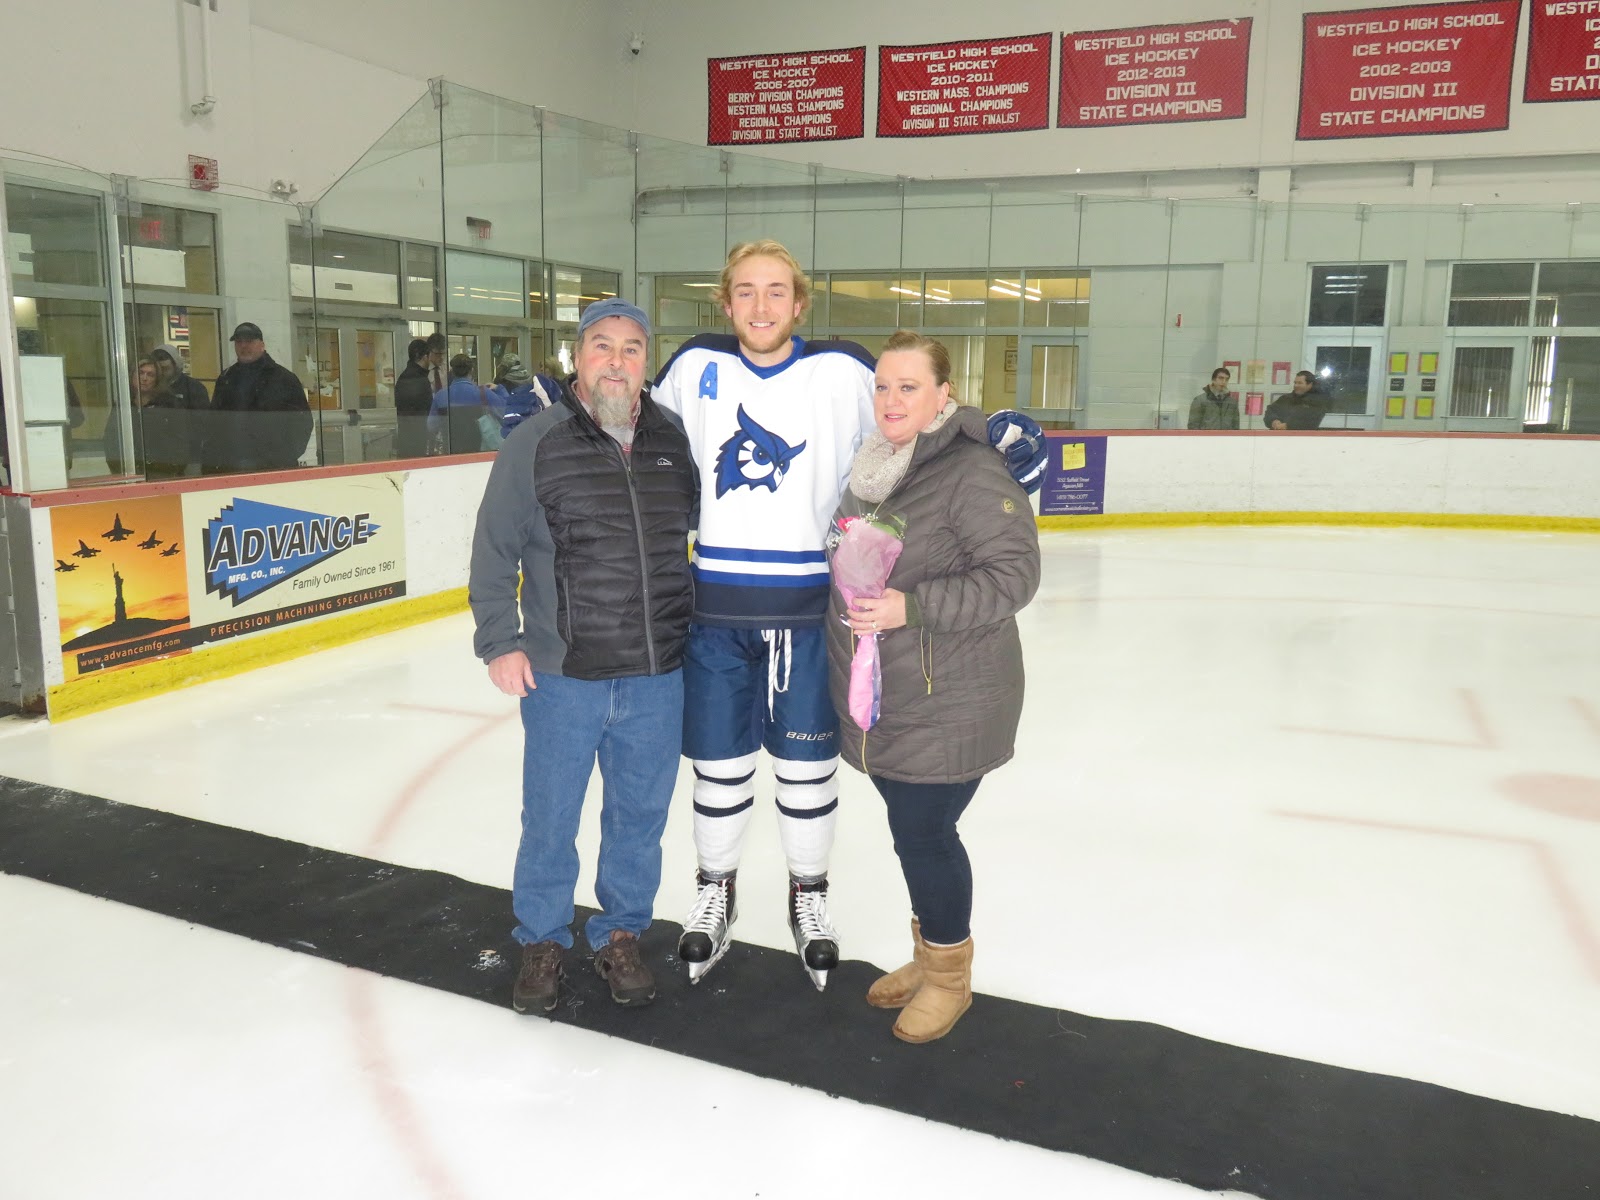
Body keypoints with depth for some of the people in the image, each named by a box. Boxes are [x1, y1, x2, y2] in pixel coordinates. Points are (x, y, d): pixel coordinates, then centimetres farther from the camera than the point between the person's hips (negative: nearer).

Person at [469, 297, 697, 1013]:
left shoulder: (674, 439, 3)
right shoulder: (537, 442, -5)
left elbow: (710, 523, 18)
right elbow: (494, 550, -1)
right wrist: (498, 643, -6)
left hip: (657, 677, 3)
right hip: (562, 677, -2)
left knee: (640, 815, 15)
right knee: (550, 818, 12)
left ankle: (620, 935, 36)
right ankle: (543, 940, 33)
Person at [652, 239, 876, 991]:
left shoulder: (841, 371, -5)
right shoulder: (697, 366, 2)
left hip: (808, 605, -1)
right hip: (714, 605, 2)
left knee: (807, 761, 11)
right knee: (719, 760, 13)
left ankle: (810, 894, 34)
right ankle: (714, 891, 35)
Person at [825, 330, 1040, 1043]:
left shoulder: (972, 473, -16)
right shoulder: (872, 468, 9)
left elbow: (1014, 573, -21)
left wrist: (912, 607, -27)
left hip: (947, 703, -7)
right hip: (878, 697, 7)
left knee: (924, 832, 1)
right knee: (911, 829, 17)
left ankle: (949, 977, 24)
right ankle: (927, 957, 37)